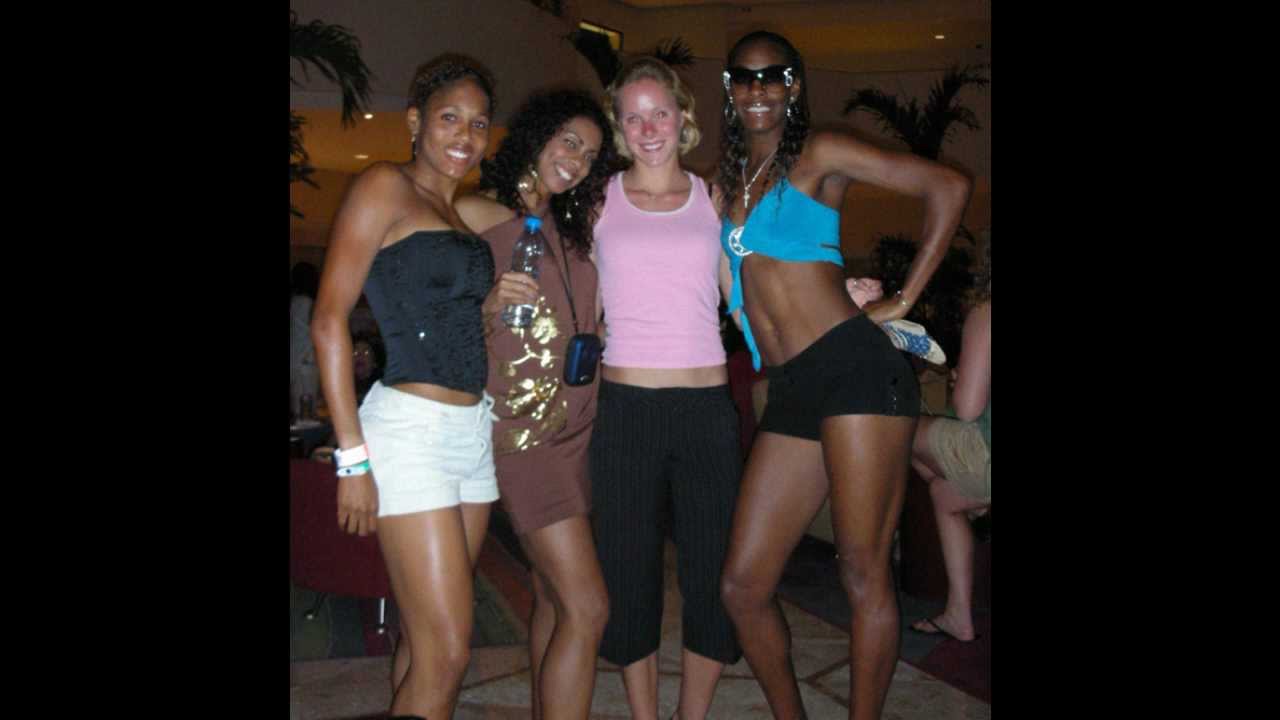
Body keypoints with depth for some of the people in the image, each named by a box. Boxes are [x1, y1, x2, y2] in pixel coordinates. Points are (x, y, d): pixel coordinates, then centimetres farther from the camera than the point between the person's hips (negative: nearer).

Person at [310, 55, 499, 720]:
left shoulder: (465, 212, 17)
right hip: (410, 427, -7)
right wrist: (353, 455, -14)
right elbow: (329, 321, -11)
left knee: (424, 637, 13)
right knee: (445, 653, -5)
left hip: (474, 430, 7)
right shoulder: (385, 186, -4)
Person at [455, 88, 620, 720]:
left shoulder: (574, 225, 16)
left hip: (577, 425, 7)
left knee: (553, 597, 13)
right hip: (523, 428, -7)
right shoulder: (476, 213, -3)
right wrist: (488, 299, -21)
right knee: (587, 608, -11)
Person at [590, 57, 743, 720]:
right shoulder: (598, 201, 8)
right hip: (624, 408, -1)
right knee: (628, 573, 8)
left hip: (706, 406, 1)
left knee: (713, 576, 6)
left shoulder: (712, 198, 11)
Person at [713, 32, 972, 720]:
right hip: (788, 392, 6)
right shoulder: (725, 181, 21)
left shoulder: (818, 154, 4)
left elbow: (949, 187, -3)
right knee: (743, 586, 4)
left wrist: (903, 299, -4)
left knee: (864, 574, -2)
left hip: (853, 366, -6)